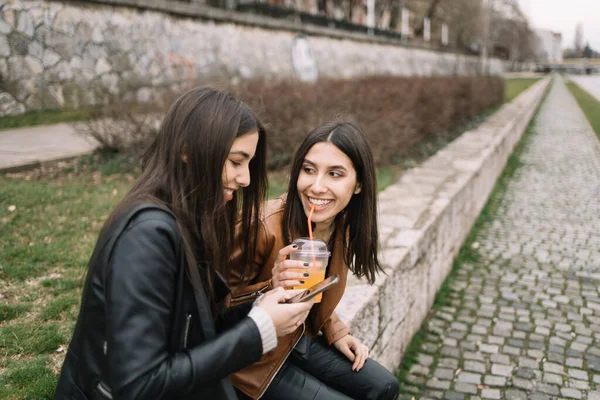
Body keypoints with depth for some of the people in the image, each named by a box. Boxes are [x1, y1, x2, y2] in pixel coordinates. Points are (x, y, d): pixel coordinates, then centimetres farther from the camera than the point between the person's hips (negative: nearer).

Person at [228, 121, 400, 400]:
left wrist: (335, 332, 1)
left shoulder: (342, 224, -7)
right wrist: (271, 288, -36)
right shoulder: (264, 226, -31)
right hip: (256, 356, -7)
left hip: (301, 339, 7)